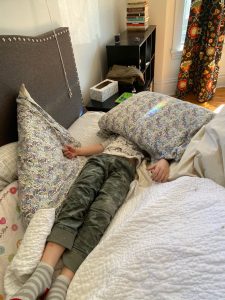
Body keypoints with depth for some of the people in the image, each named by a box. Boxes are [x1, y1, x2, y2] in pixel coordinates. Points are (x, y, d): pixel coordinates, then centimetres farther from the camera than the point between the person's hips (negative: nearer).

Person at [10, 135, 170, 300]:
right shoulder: (119, 135, 42)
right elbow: (101, 146, 30)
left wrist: (164, 162, -5)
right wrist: (77, 151, 14)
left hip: (124, 168, -2)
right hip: (100, 159, 3)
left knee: (100, 212, -30)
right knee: (78, 198, -28)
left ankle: (62, 284, -40)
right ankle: (43, 272, -38)